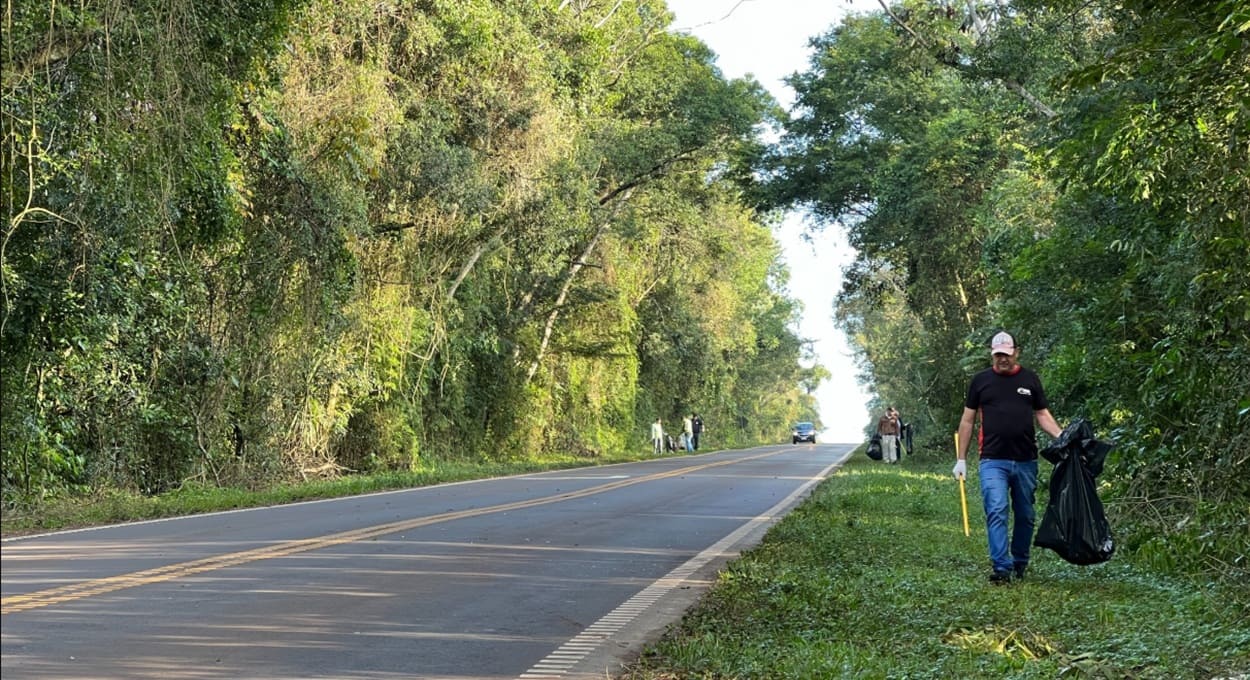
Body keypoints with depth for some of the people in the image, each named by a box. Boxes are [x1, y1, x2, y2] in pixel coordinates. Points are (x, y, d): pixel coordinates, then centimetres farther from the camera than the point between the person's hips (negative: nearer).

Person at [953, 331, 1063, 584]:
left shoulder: (1030, 379, 9)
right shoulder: (981, 381, 6)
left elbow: (1042, 414, 13)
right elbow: (967, 420, 9)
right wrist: (961, 459, 5)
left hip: (1026, 461, 2)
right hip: (993, 461, -2)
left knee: (1025, 515, 10)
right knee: (997, 512, -15)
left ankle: (1020, 563, 26)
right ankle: (1001, 567, -19)